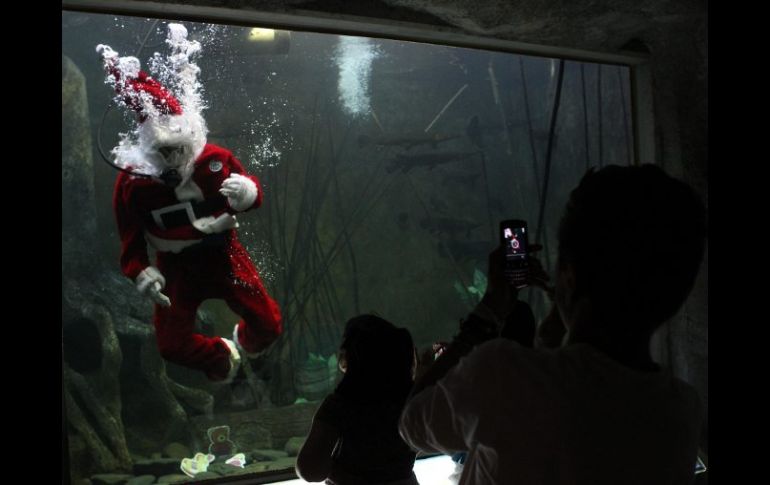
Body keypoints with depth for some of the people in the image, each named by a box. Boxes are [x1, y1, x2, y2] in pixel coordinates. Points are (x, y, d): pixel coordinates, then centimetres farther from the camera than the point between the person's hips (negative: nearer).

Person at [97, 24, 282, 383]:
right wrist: (141, 273, -22)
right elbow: (131, 237, -8)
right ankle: (222, 359, 30)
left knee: (269, 323, 2)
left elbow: (253, 194, -5)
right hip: (177, 268, 0)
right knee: (173, 345, -2)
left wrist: (247, 192, -30)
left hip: (225, 254, 0)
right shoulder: (132, 182, -14)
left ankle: (246, 344, 41)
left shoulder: (215, 159, -13)